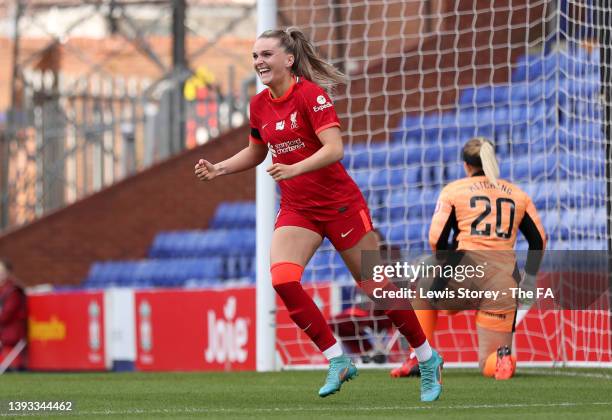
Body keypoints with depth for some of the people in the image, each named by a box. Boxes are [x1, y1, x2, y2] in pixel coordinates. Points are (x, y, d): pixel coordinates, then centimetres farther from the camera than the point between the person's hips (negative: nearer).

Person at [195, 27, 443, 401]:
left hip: (339, 203, -5)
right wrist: (219, 169, 7)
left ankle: (428, 359, 22)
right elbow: (256, 152, 22)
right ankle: (338, 360, -8)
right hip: (296, 209, 6)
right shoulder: (260, 105, 6)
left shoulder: (311, 94, -15)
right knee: (283, 280, -20)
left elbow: (334, 149, -25)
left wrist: (295, 168, -38)